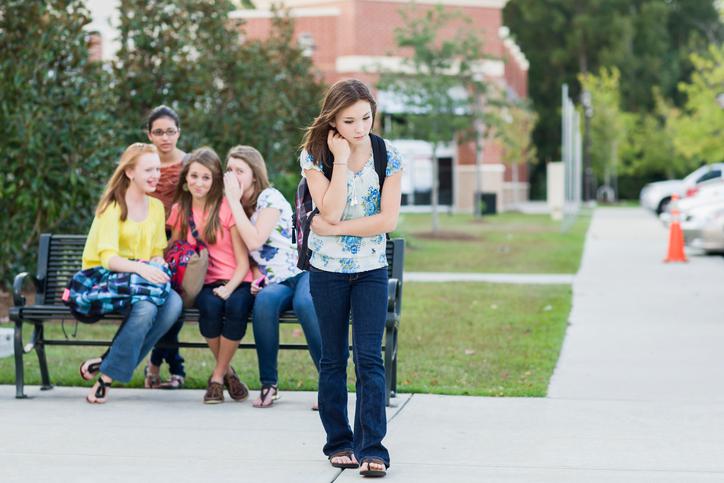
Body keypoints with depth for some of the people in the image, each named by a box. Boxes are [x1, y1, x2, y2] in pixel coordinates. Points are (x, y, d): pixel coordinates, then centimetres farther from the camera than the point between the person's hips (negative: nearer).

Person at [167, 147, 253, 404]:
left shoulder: (227, 208, -2)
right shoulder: (180, 210, 10)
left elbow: (243, 261, -5)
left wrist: (228, 289, -22)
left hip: (235, 282, -2)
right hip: (202, 283, 2)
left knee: (236, 306, -36)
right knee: (210, 306, -34)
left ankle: (217, 376, -16)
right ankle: (227, 371, -10)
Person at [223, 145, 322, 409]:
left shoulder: (270, 197, -3)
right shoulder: (237, 208, 16)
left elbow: (254, 241, -17)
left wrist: (234, 200, -11)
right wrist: (257, 278, 0)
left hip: (304, 271, -4)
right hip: (274, 282, 4)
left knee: (304, 302, -39)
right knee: (265, 300, -34)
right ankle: (268, 384, -29)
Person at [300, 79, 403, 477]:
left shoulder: (387, 157, -6)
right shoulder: (315, 156, -8)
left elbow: (388, 219, -12)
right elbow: (330, 213, -20)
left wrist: (335, 228, -17)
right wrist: (341, 160, -21)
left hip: (371, 269, 0)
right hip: (327, 269, 0)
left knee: (369, 358, -8)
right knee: (333, 358, 9)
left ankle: (371, 448, -9)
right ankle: (339, 441, 18)